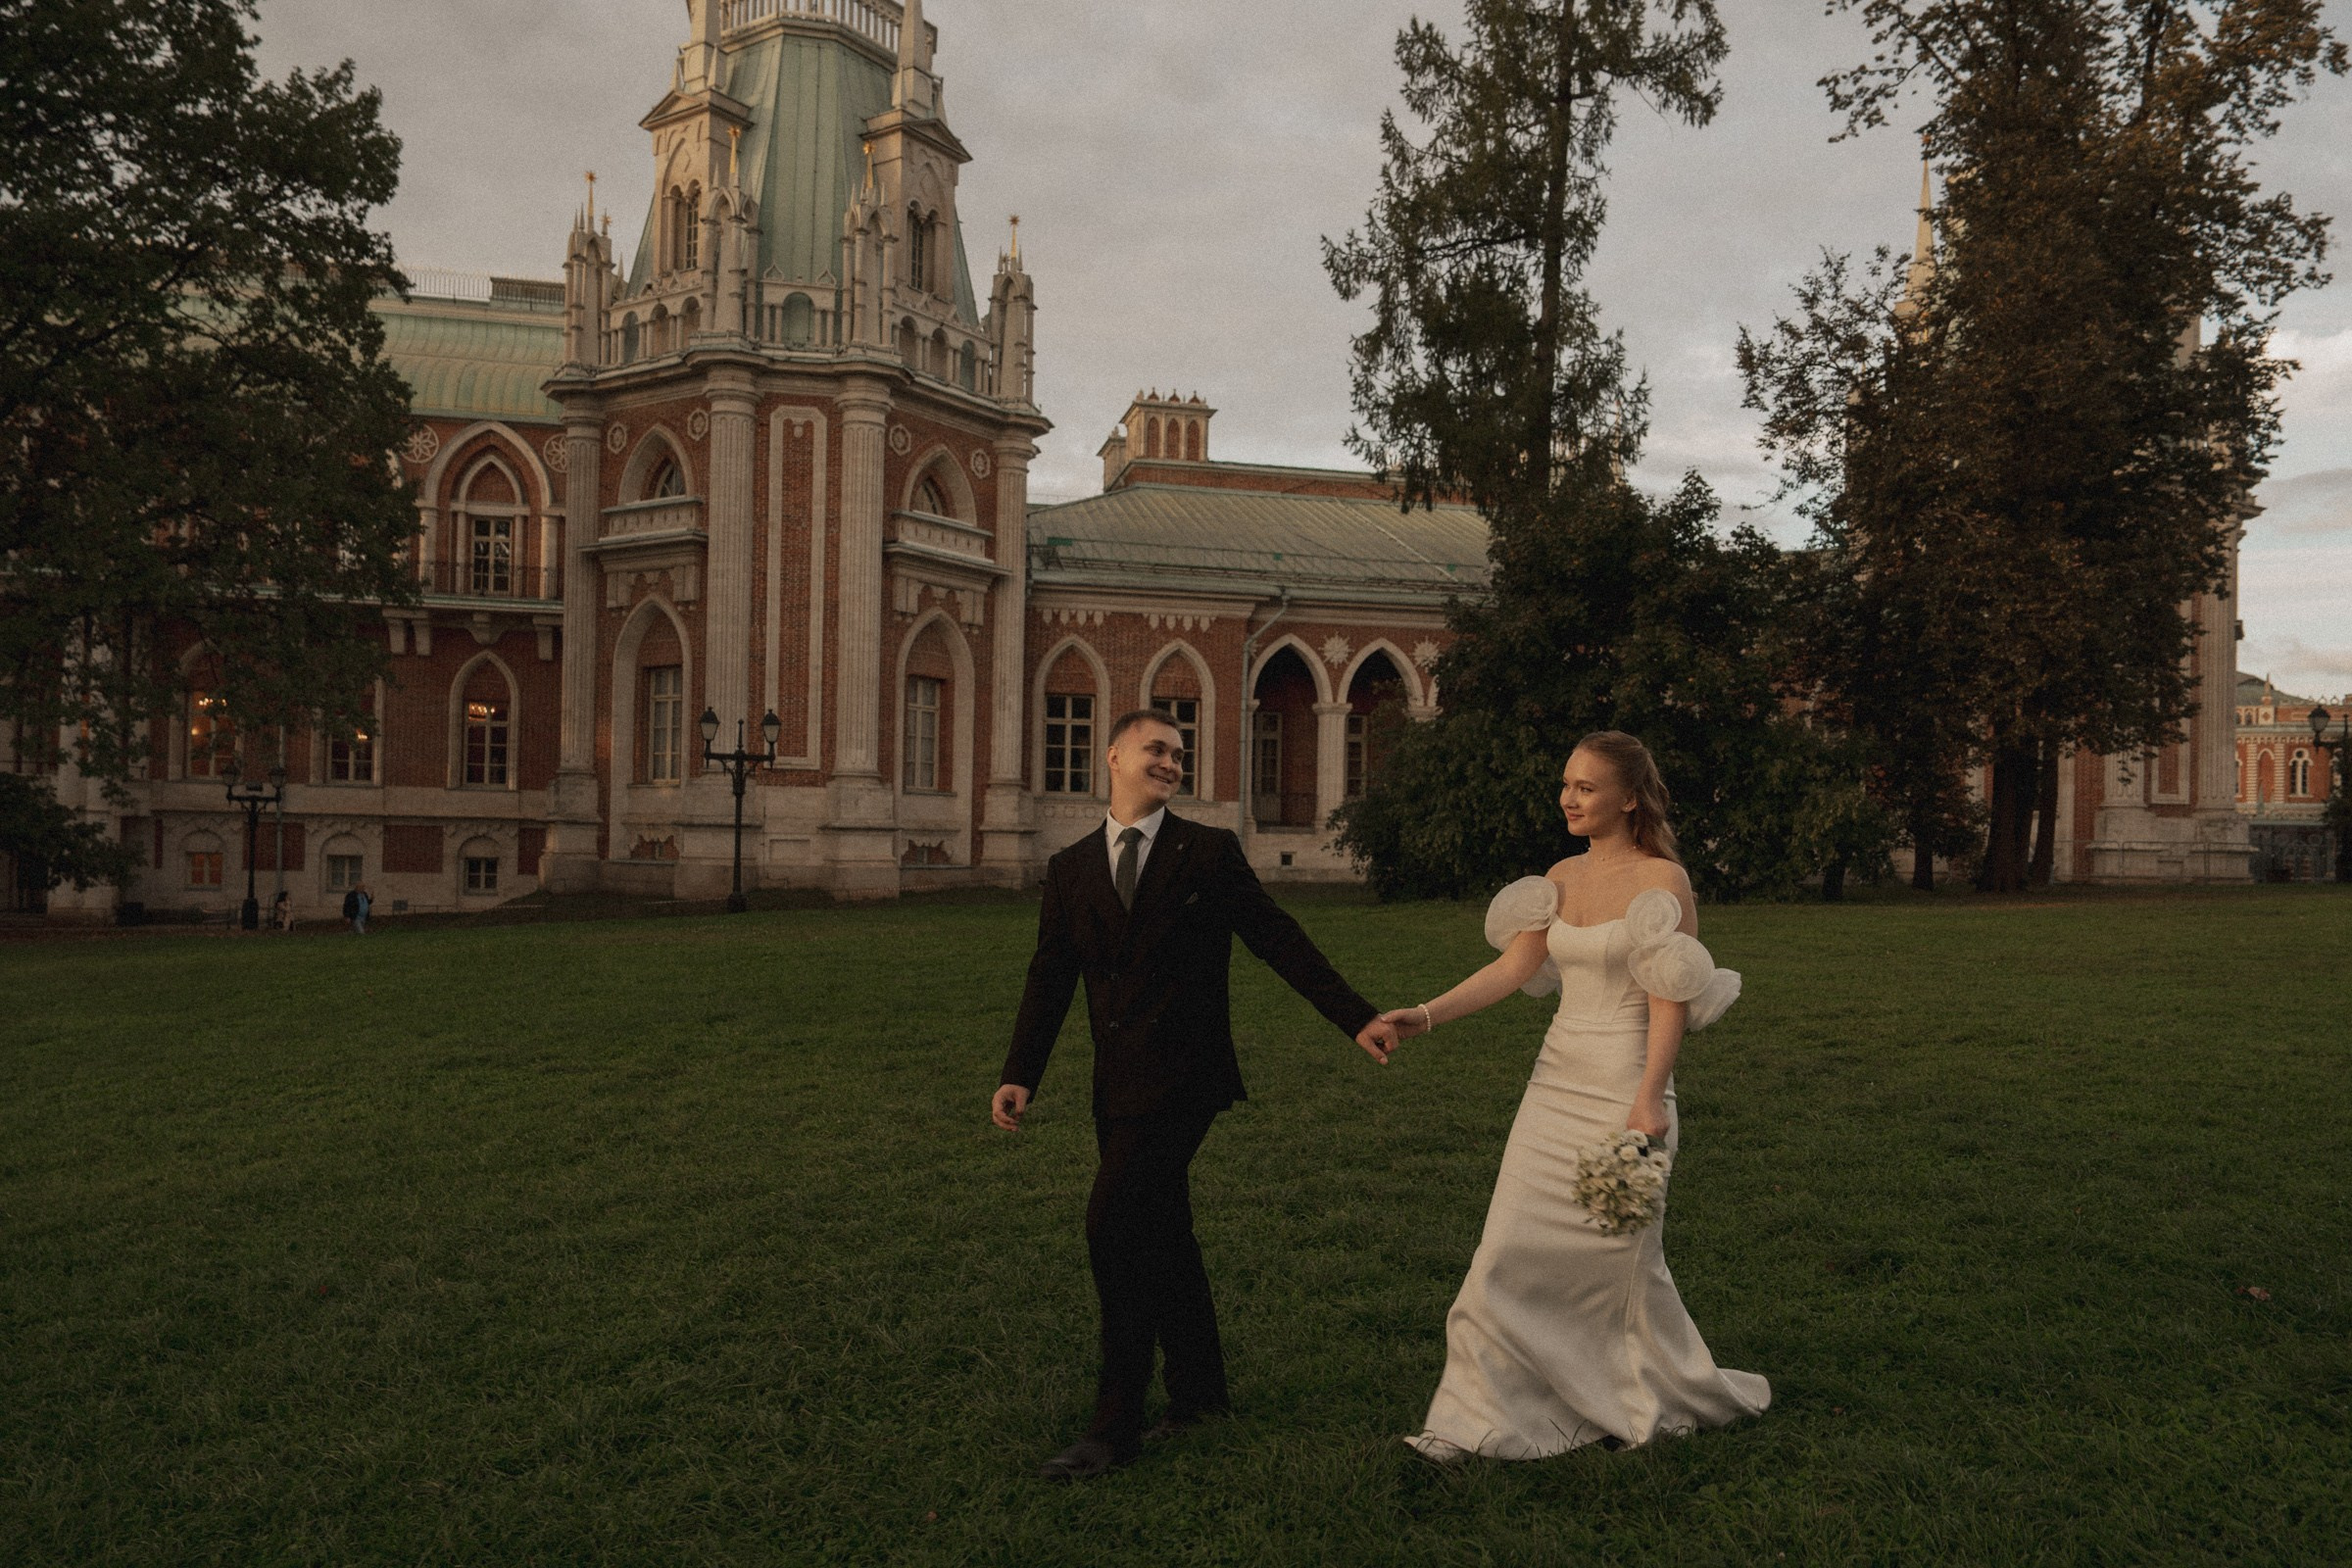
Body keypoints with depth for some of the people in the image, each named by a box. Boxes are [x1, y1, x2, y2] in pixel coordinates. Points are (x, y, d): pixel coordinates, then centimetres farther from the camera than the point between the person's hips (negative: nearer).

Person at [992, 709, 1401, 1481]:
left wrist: (1357, 1018, -6)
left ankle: (1116, 1425, -1)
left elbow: (1279, 940, -1)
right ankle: (1198, 1389, 33)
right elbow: (1050, 980, 6)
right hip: (1118, 1084, 5)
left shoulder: (1209, 851, -1)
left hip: (1180, 1076, -5)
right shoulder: (1071, 868, 9)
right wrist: (1019, 1074, -5)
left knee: (1114, 1225, -12)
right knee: (1160, 1236, 15)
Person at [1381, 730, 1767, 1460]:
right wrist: (1426, 1015, -8)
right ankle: (1482, 1416, 11)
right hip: (1557, 1080, 6)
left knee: (1623, 1255, 7)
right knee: (1511, 1250, 3)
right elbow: (1513, 967, 2)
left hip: (1621, 1089, -6)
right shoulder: (1561, 877, 9)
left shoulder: (1662, 880, -9)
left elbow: (1671, 1000, -13)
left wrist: (1649, 1101, -19)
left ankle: (1672, 1397, 32)